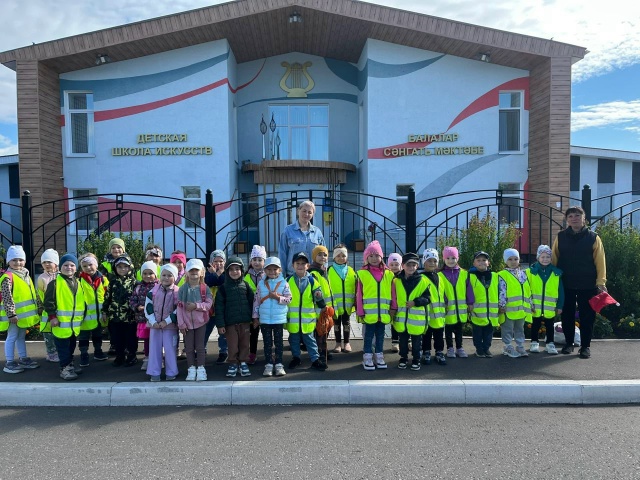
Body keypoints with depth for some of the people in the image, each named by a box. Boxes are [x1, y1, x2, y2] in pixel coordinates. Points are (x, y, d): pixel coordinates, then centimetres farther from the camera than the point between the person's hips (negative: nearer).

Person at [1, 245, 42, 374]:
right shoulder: (8, 277, -15)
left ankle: (23, 359, 27)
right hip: (14, 314, -8)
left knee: (21, 337, 17)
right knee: (12, 337, 1)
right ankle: (9, 363, 10)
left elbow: (33, 294, 16)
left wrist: (39, 307, 15)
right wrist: (11, 314, -24)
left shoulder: (26, 275, 10)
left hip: (25, 313, 8)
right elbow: (7, 298, -20)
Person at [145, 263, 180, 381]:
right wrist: (153, 322, -9)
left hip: (170, 325, -2)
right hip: (155, 325, 3)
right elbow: (148, 307, 1)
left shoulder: (177, 292, -6)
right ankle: (154, 373, 16)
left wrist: (167, 321, -14)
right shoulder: (154, 290, 2)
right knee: (155, 348, 7)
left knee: (170, 349, 3)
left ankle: (171, 372, 15)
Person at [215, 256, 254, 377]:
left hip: (245, 321, 2)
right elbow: (219, 306, -3)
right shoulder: (223, 287, -1)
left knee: (244, 344, 8)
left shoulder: (245, 285, 5)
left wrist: (254, 317, 6)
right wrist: (220, 324, -7)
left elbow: (251, 301, 8)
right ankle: (233, 364, 20)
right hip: (230, 322, -2)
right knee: (232, 345, 4)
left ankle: (243, 363, 23)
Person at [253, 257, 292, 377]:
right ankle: (269, 364, 17)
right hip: (264, 319, 1)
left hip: (279, 318, -1)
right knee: (267, 343, 9)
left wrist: (278, 297, -21)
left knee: (279, 342, 8)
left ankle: (279, 364, 17)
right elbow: (256, 301, 3)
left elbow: (289, 299, -6)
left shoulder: (284, 283, -4)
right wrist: (255, 316, 2)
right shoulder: (261, 284, 1)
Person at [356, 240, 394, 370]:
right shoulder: (362, 274, -4)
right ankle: (367, 357, 16)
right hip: (369, 311, -3)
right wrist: (360, 312, -6)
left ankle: (379, 356, 25)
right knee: (369, 334, 6)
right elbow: (359, 294, -4)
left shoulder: (388, 274, 5)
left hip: (383, 311, 3)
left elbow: (392, 293, 7)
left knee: (380, 334, 13)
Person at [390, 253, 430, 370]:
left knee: (416, 341, 10)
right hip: (401, 317, 2)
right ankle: (403, 358, 28)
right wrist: (393, 310, 2)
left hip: (417, 318, -1)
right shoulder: (396, 281, 0)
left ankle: (416, 359, 24)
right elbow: (393, 298, 7)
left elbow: (427, 298, -4)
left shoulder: (422, 281, -4)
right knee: (403, 340, 14)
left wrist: (415, 302, -17)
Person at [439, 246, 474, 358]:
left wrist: (470, 303, 2)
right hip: (448, 308, -2)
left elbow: (468, 289, 3)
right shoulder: (440, 275, -4)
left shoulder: (464, 273, 2)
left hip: (461, 307, 2)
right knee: (448, 329, 10)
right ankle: (450, 348, 21)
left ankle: (459, 348, 25)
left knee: (459, 329, 14)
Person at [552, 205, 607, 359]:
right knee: (567, 315, 10)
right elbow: (554, 260, 6)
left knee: (587, 316, 5)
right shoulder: (560, 237, 4)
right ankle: (569, 343, 25)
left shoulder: (593, 238, -1)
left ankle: (585, 346, 18)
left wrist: (601, 282, -10)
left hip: (588, 285, -1)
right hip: (566, 285, 2)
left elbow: (600, 262, -3)